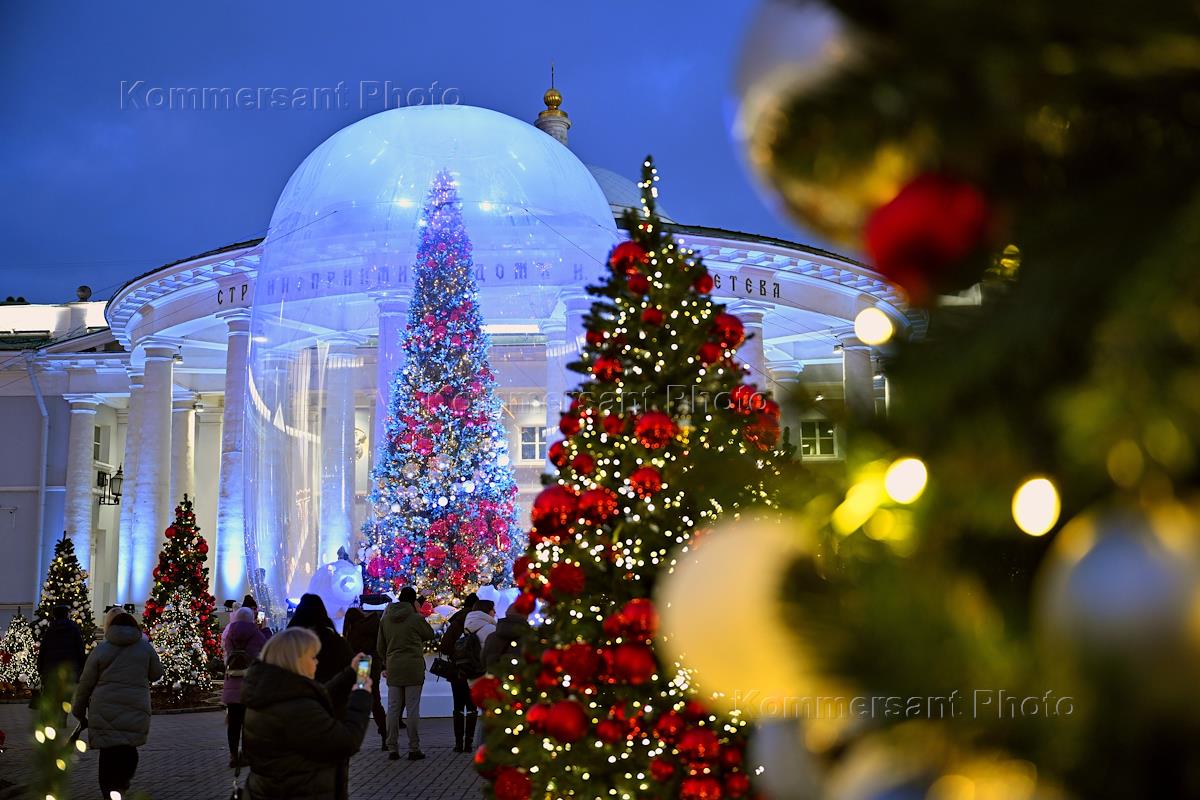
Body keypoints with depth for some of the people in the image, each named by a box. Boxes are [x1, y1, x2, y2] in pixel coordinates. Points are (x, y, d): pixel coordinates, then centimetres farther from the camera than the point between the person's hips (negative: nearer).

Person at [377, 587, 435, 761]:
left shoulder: (386, 619, 7)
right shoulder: (416, 618, -8)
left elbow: (380, 647, 13)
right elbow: (430, 634, 9)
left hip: (393, 668, 4)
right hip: (413, 668, -4)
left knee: (393, 709, 7)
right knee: (413, 709, 0)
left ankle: (392, 749, 9)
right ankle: (414, 749, 2)